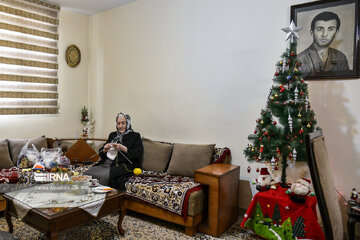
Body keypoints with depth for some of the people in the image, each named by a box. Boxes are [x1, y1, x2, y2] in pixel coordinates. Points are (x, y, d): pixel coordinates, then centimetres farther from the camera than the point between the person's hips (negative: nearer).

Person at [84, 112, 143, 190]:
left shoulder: (135, 136, 6)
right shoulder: (112, 135, 22)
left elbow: (138, 154, -7)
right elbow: (100, 153, 21)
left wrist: (123, 148, -18)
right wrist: (105, 149, -2)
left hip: (123, 165, -5)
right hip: (106, 163, 6)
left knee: (105, 176, -33)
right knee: (87, 173, -19)